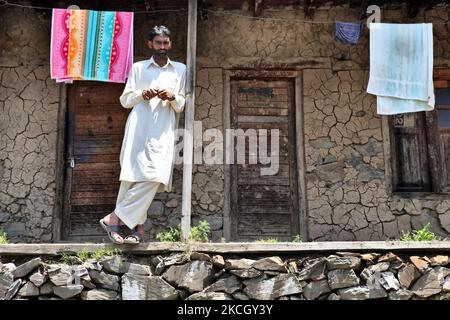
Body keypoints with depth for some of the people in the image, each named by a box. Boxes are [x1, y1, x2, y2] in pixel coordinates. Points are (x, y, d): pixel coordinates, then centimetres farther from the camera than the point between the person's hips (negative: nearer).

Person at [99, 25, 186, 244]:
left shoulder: (180, 69, 19)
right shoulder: (138, 68, 17)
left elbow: (184, 105, 17)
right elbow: (125, 100, 13)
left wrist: (173, 97, -4)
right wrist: (142, 94, -6)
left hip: (163, 131, 1)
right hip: (139, 127, -1)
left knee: (154, 177, -12)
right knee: (133, 175, -11)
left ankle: (114, 218, -3)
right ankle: (137, 226, -3)